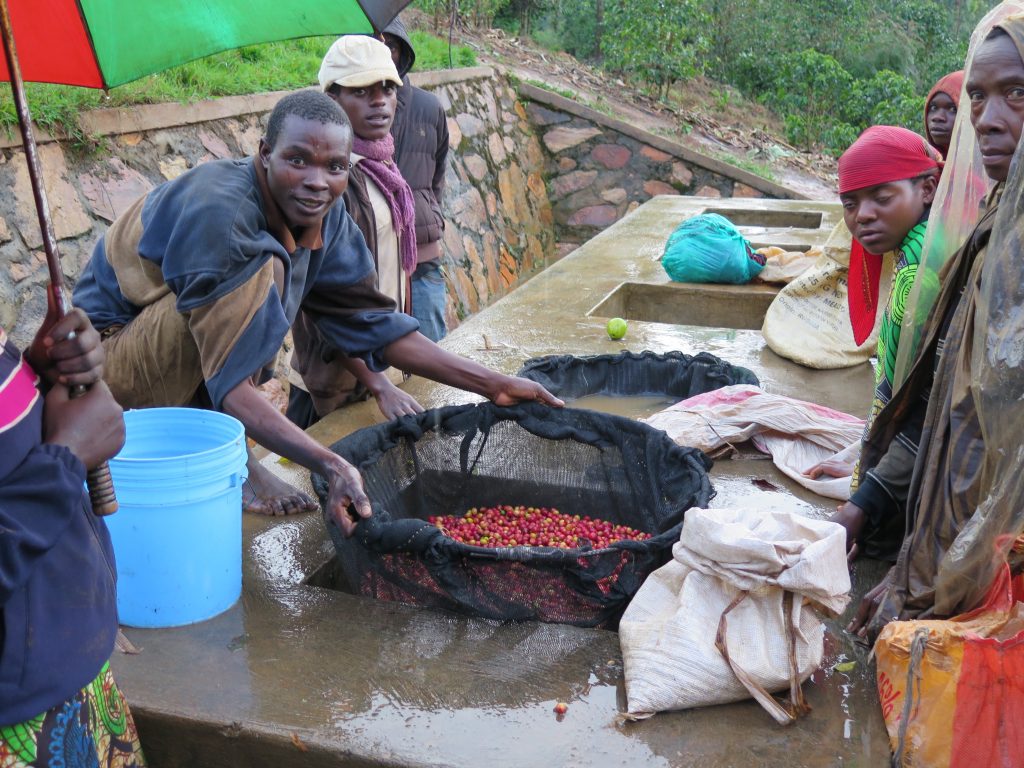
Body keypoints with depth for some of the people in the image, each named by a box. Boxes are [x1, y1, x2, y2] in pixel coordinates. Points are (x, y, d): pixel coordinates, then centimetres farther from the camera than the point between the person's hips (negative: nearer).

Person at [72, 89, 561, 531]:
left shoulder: (324, 217, -6)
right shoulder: (218, 212, -31)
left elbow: (368, 321, -1)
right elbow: (228, 384, -35)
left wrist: (490, 384, -6)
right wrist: (329, 466, -46)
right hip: (110, 356, -8)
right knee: (262, 270, -28)